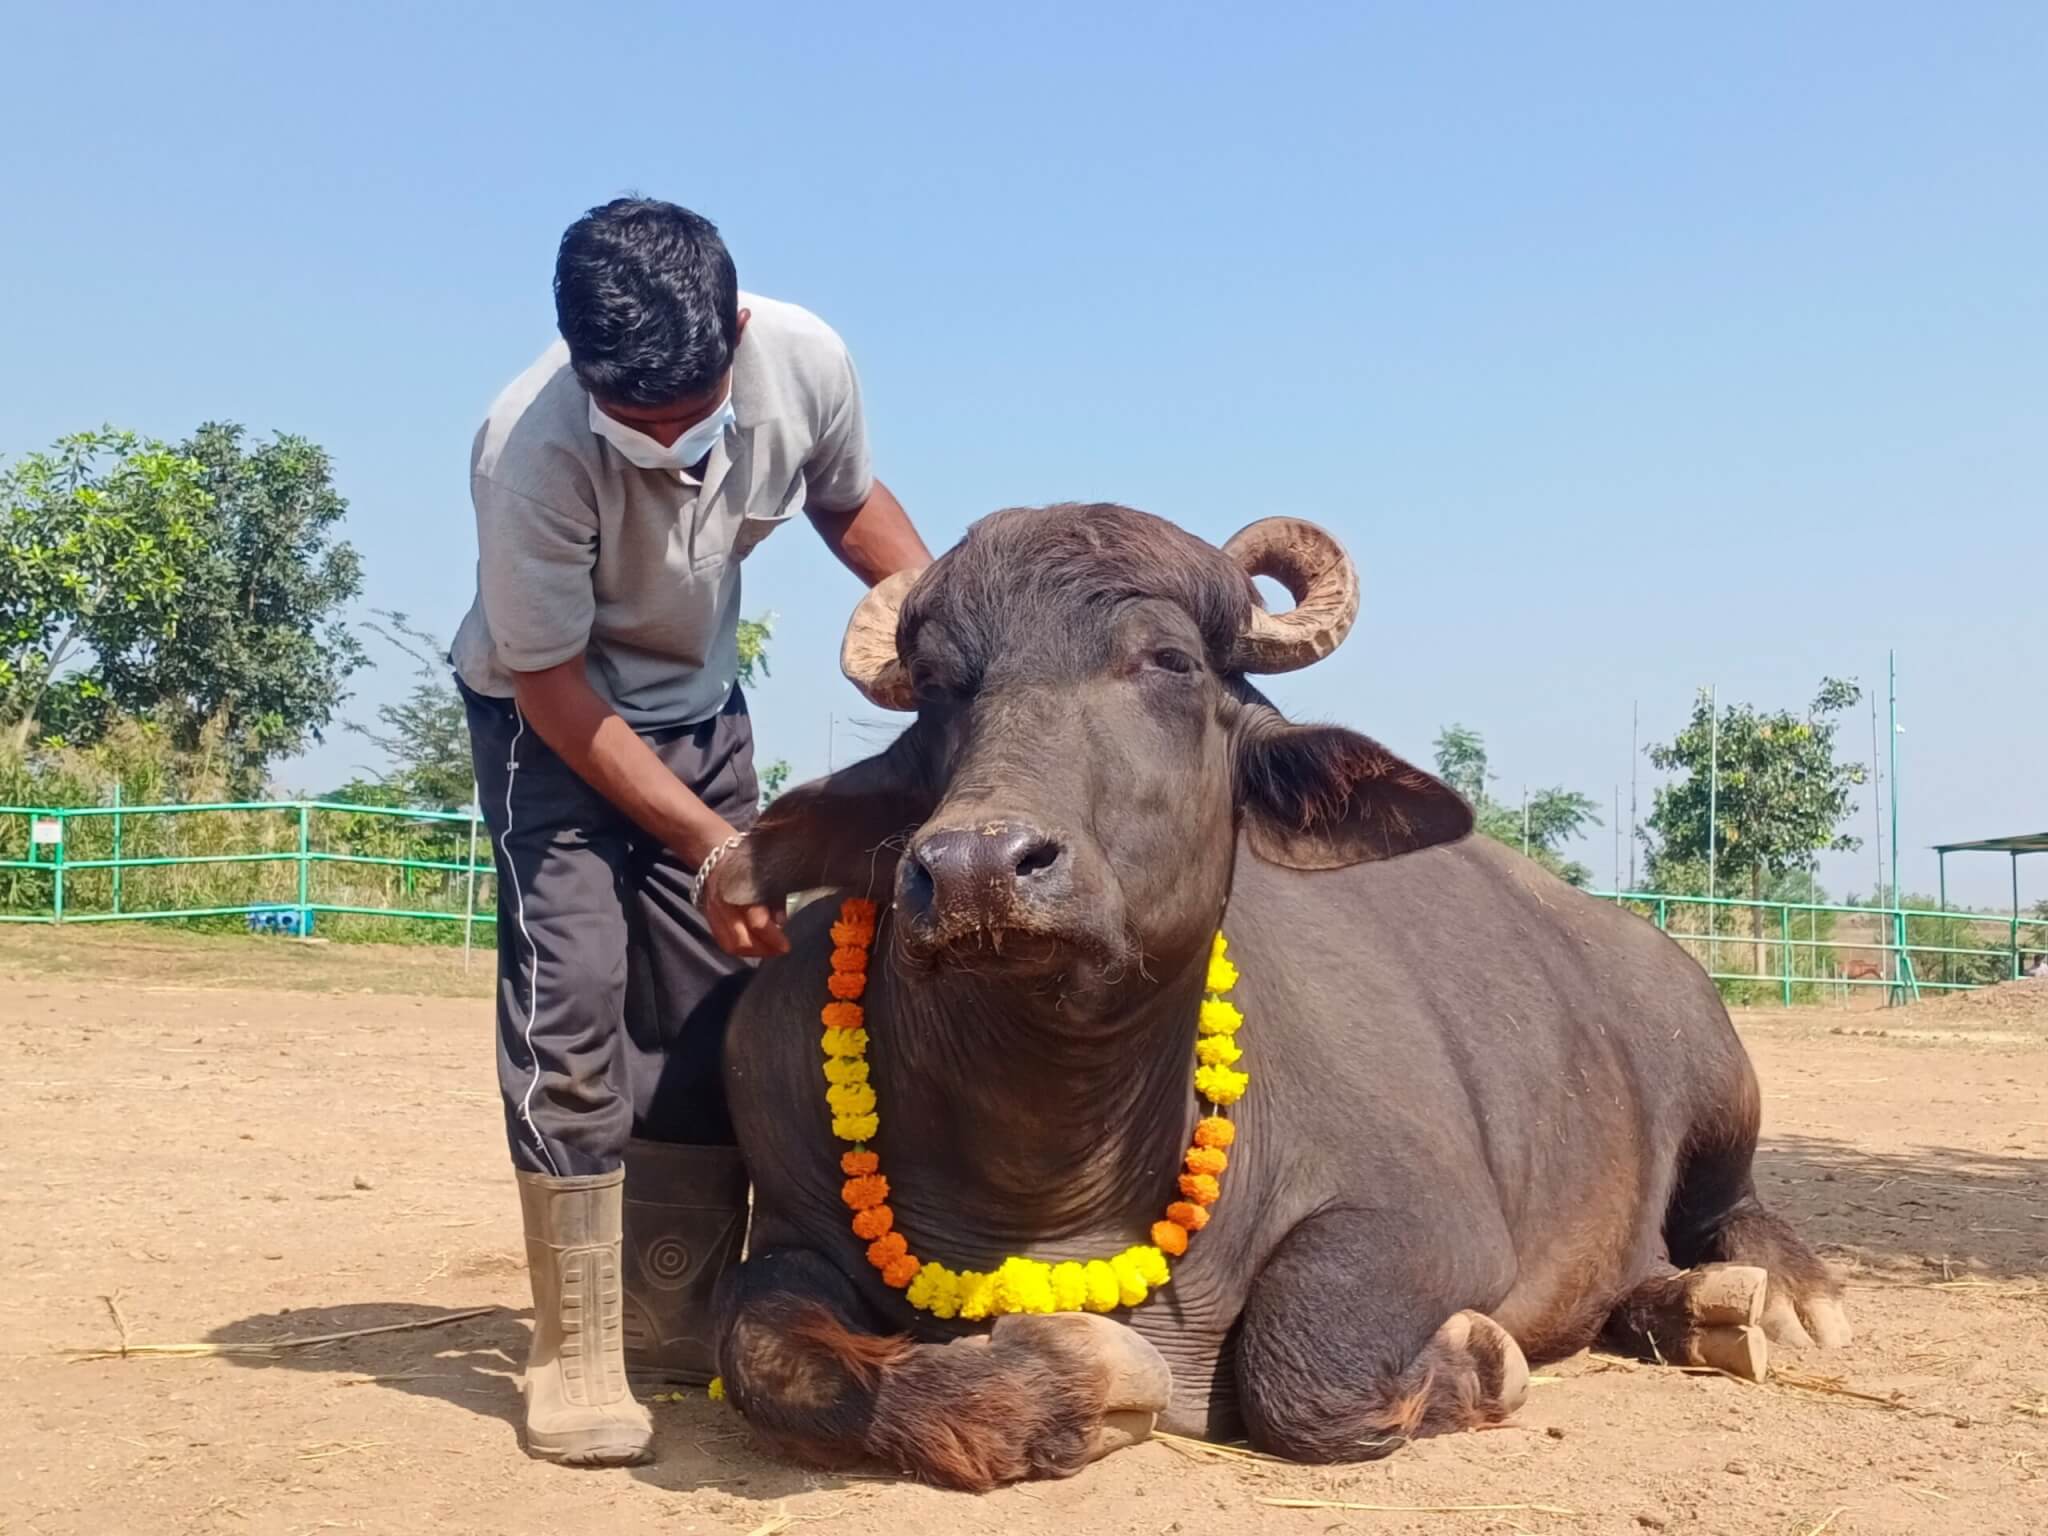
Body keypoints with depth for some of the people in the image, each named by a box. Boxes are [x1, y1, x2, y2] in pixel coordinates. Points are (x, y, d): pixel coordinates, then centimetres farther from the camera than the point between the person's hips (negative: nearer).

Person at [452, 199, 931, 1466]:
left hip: (699, 702, 5)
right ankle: (576, 1356, -6)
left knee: (710, 1008, 2)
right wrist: (713, 842, -25)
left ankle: (676, 1329, 16)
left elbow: (852, 504, 2)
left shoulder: (807, 360, -21)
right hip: (548, 711, -4)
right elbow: (555, 690, -23)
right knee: (572, 995, -17)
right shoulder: (531, 451, -33)